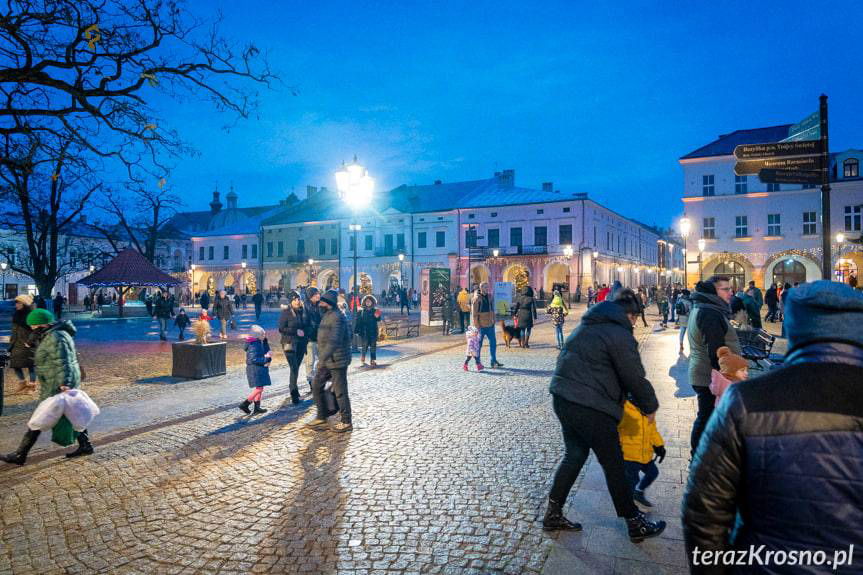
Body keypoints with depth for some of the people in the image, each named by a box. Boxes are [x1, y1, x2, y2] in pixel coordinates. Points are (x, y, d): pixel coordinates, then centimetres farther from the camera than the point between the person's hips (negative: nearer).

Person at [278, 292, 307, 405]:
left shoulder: (303, 310, 7)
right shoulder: (286, 312, -7)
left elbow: (307, 325, 19)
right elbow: (281, 329, -10)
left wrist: (305, 333, 1)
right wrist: (296, 331, -18)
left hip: (301, 343, 5)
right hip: (290, 343, -5)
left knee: (296, 367, 14)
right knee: (294, 368, -11)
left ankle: (292, 386, 33)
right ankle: (294, 393, -3)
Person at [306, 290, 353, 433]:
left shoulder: (337, 318, -20)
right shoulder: (327, 316, 12)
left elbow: (334, 341, -31)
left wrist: (322, 358, -37)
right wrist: (322, 358, 25)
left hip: (337, 361, -10)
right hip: (327, 361, 10)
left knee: (340, 392, -1)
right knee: (316, 386, 12)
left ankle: (346, 422, 12)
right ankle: (321, 418, 23)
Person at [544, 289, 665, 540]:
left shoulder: (586, 326, 16)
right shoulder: (619, 335, -10)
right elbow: (635, 377, -8)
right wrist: (650, 406, 9)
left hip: (563, 398, 8)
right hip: (590, 407, -8)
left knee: (574, 455, 20)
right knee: (614, 465, 7)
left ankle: (553, 514, 27)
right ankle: (635, 524, 23)